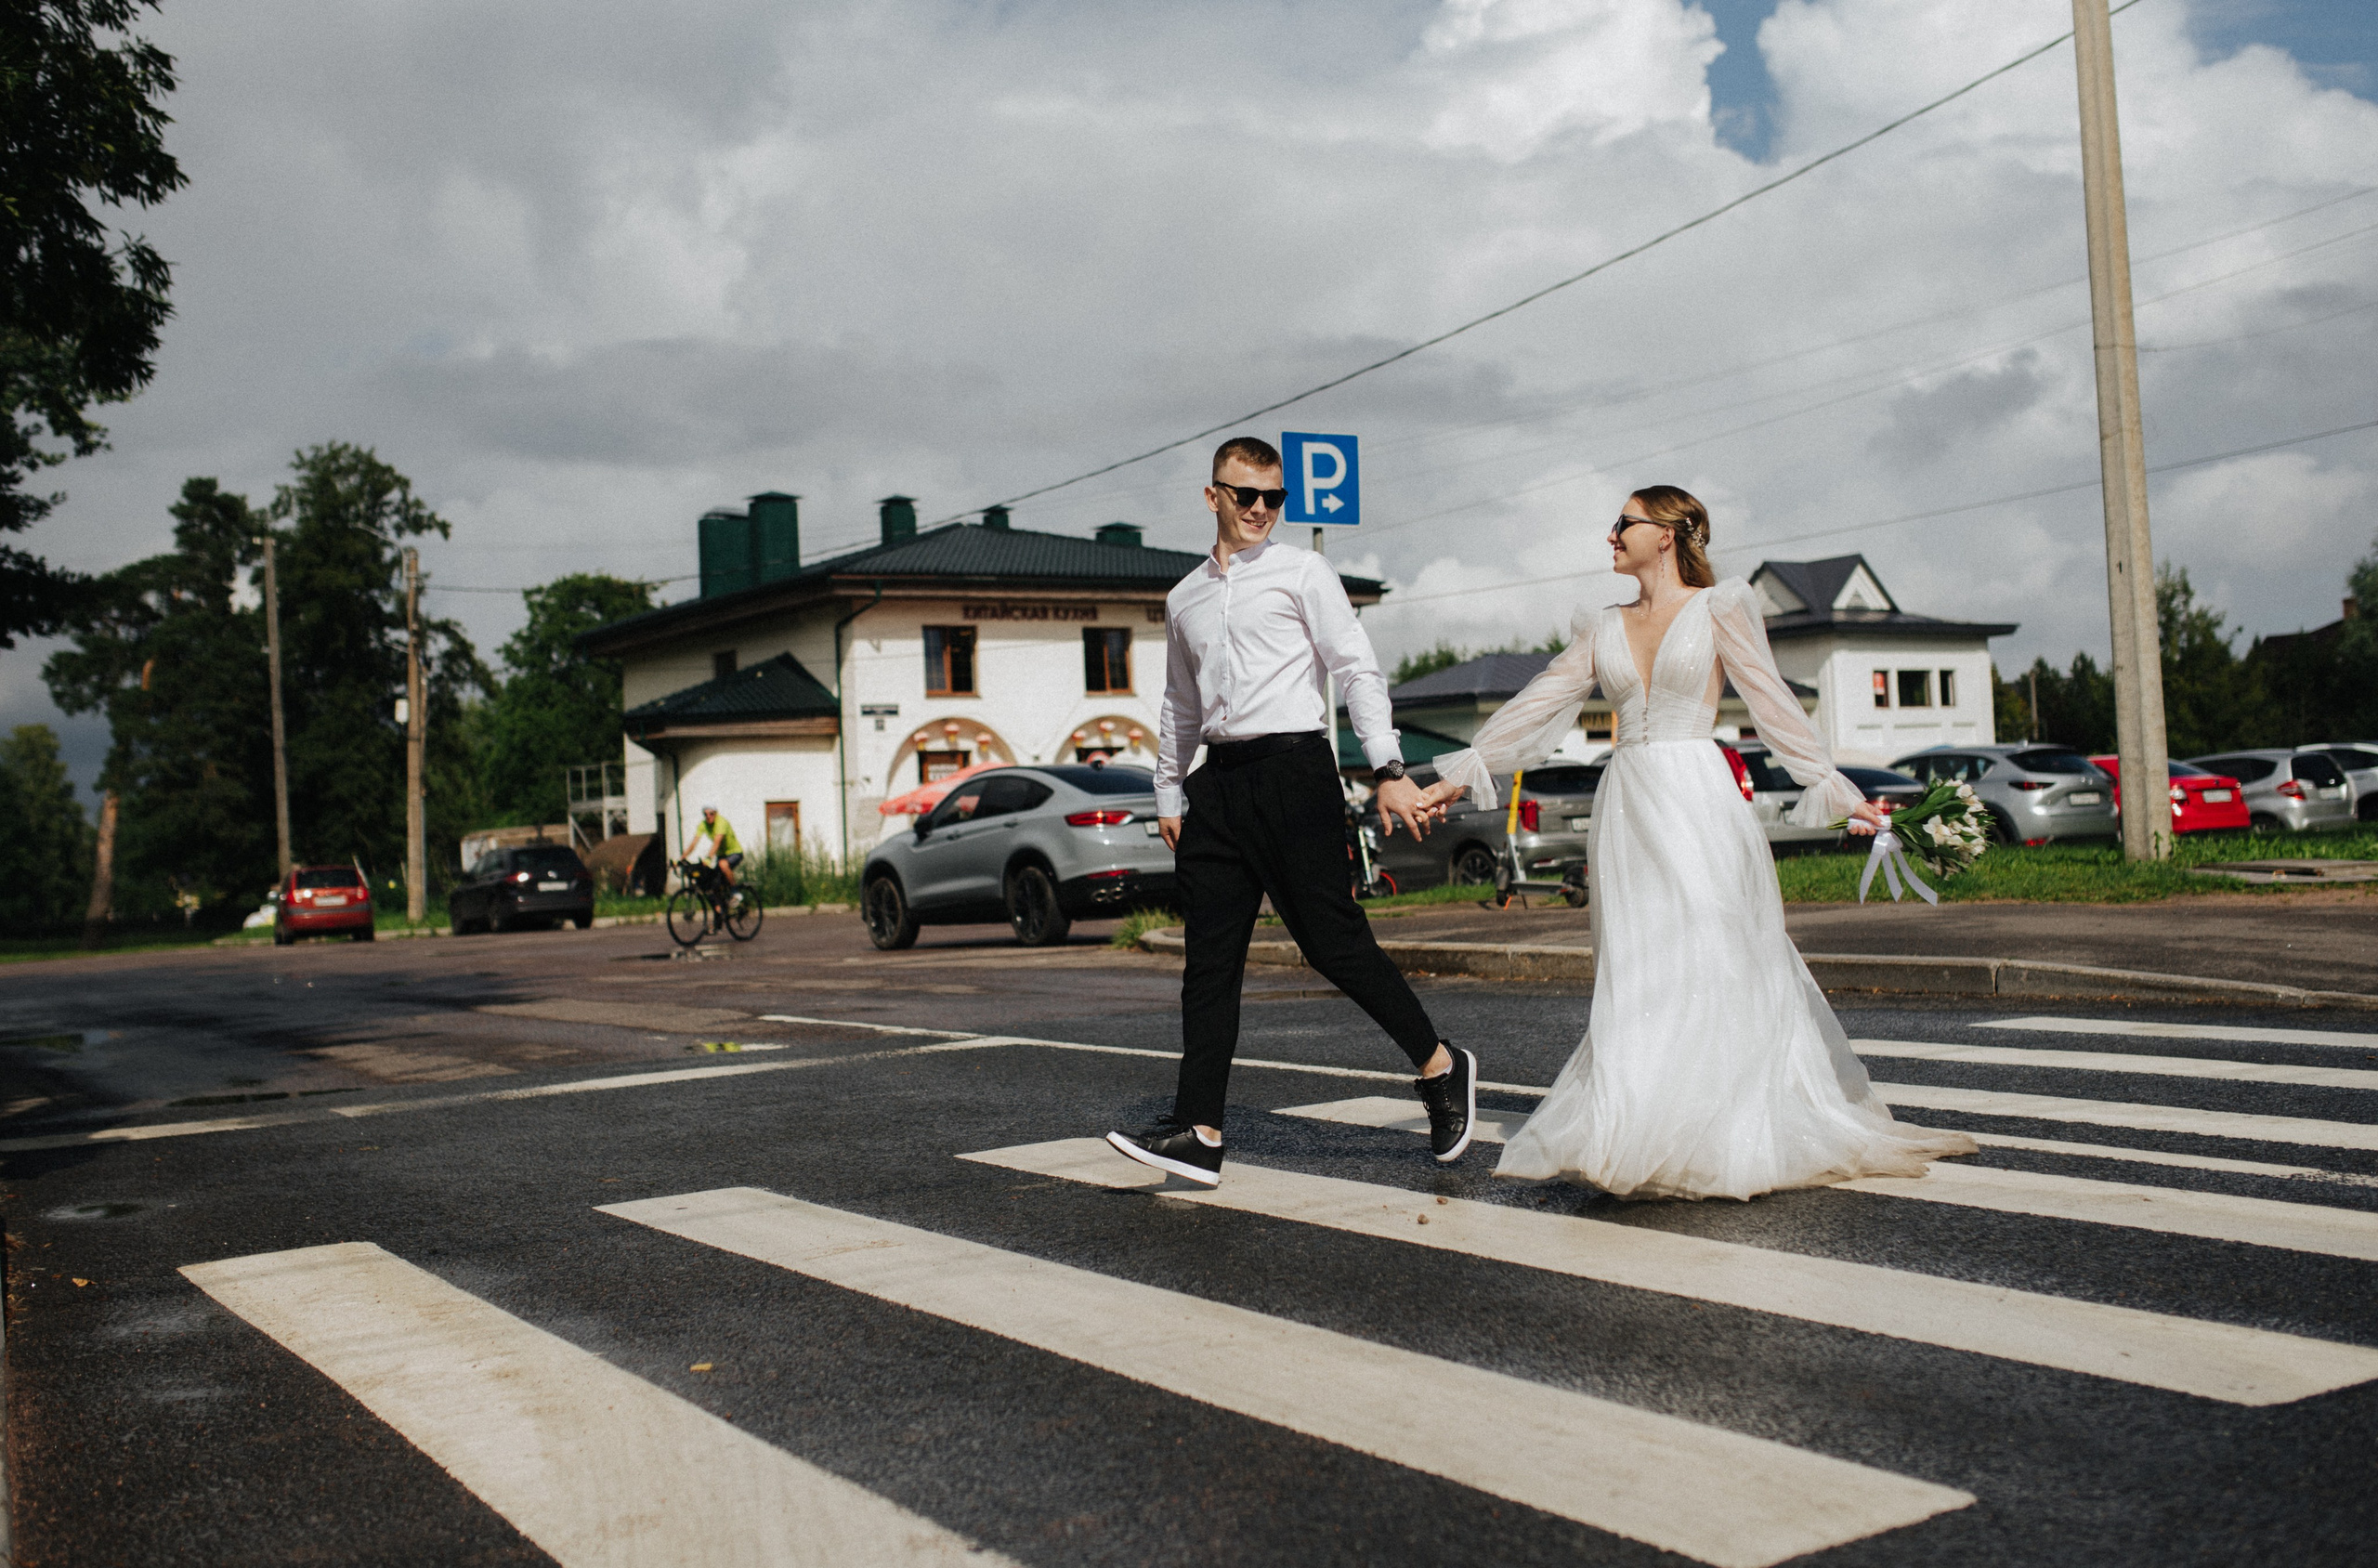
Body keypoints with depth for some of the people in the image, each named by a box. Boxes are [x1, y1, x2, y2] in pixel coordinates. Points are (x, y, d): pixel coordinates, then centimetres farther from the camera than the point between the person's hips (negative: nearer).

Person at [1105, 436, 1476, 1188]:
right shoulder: (1184, 598, 18)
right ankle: (1200, 1133, 3)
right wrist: (1169, 793, 21)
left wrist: (1389, 770, -11)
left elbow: (1359, 669, -2)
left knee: (1333, 941, -6)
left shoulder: (1301, 572, 4)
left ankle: (1440, 1067, 13)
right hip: (1219, 783, 5)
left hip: (1293, 769, -5)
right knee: (1210, 960, 1)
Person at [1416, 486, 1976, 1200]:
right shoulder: (1603, 629, 14)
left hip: (1697, 800, -4)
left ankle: (1718, 1140, 2)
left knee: (1707, 966, -6)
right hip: (1625, 806, 4)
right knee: (1635, 975, 3)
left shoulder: (1718, 608, 2)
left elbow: (1773, 705, 0)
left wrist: (1835, 791, -6)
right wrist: (1458, 775, 6)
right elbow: (1539, 703, 11)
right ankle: (1638, 1136, 10)